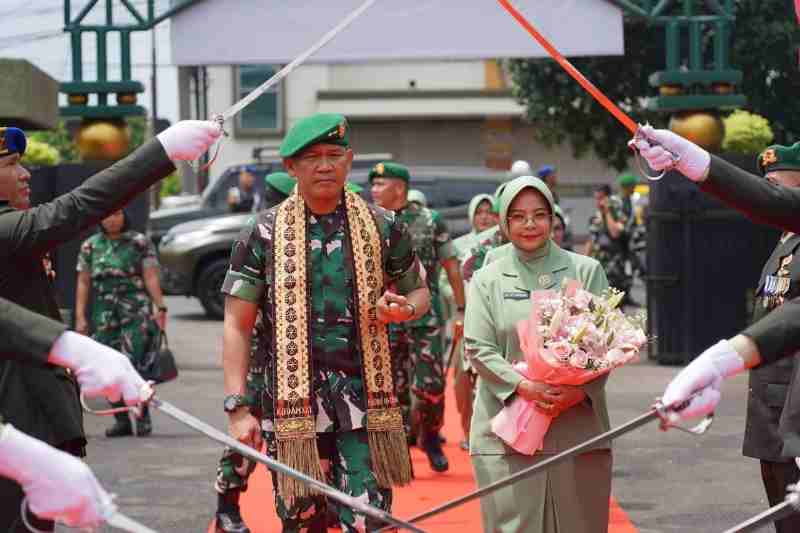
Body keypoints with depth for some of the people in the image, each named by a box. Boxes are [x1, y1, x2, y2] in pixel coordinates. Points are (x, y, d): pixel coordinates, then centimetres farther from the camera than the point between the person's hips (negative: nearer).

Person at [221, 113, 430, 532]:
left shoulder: (383, 227, 6)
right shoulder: (264, 233, 2)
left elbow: (419, 292, 19)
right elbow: (237, 325, 1)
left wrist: (401, 308, -6)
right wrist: (237, 407, -7)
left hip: (365, 401, 0)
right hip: (292, 402, 0)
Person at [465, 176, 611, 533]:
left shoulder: (586, 271, 9)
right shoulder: (487, 280, 9)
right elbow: (478, 348, 1)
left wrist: (581, 390, -13)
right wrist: (522, 386, -15)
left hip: (577, 425, 0)